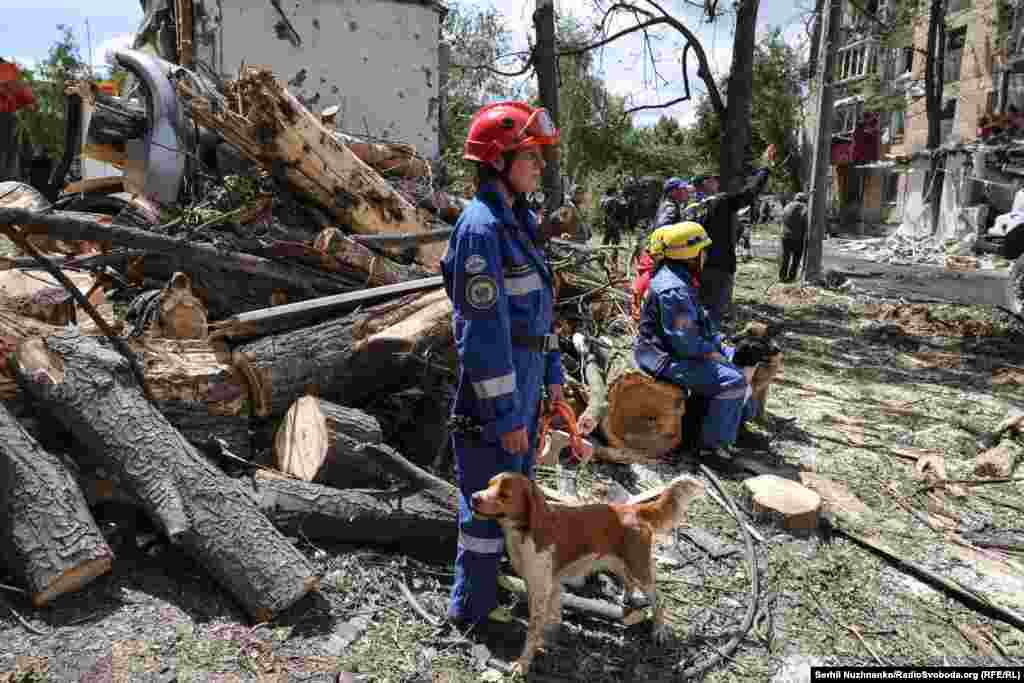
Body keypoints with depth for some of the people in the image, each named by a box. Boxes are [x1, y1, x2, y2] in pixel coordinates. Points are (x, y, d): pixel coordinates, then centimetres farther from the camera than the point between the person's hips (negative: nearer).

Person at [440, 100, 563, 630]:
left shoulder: (518, 220, 11)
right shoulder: (481, 226, -19)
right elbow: (484, 331, -22)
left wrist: (552, 372, 17)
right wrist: (506, 412, -20)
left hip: (524, 377, 10)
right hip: (497, 385, -9)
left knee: (516, 484, 23)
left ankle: (505, 570, 43)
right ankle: (472, 607, 24)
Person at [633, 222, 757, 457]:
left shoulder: (682, 278, 8)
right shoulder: (673, 290, -27)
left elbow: (700, 318, 19)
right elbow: (685, 343, -27)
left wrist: (718, 342, 10)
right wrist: (711, 352, -12)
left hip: (683, 347, 12)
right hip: (666, 359, -11)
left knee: (734, 357, 22)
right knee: (734, 380, -19)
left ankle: (745, 411, 38)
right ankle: (714, 443, -8)